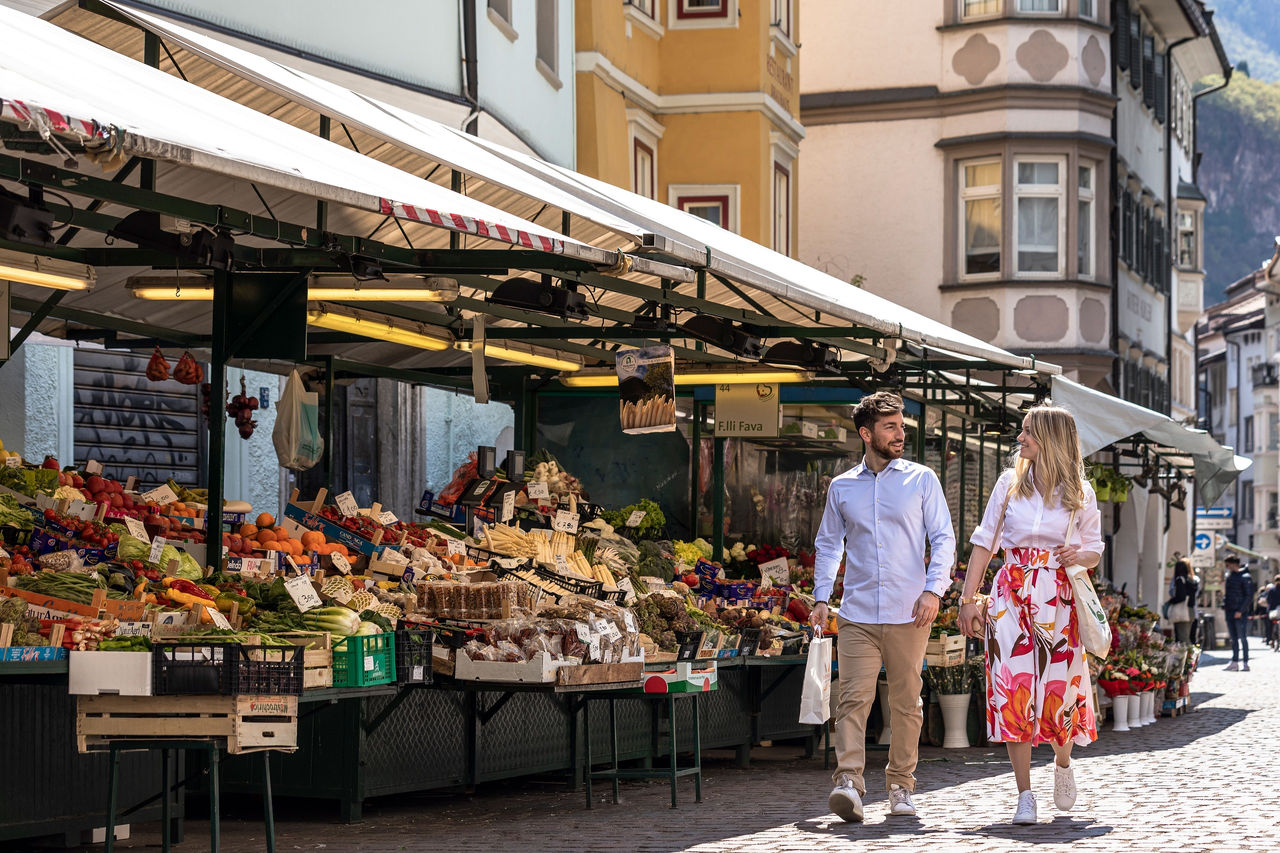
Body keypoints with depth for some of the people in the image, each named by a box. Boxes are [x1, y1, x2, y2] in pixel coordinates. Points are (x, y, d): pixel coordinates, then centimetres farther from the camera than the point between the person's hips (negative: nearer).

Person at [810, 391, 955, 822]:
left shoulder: (921, 480, 6)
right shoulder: (841, 487, 11)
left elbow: (943, 537, 5)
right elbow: (828, 544, 19)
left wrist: (934, 589, -8)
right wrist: (821, 598, 8)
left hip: (908, 613, 0)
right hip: (857, 614, 1)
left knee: (906, 702, 5)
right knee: (854, 697, -12)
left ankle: (901, 785, 16)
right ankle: (848, 783, -21)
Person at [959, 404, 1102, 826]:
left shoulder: (1080, 493, 4)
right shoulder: (1009, 483, 5)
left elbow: (1094, 551, 13)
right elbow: (984, 541, 6)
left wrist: (1080, 556, -12)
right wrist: (968, 599, 0)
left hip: (1057, 600, -1)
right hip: (1012, 596, 1)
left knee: (1059, 688, -2)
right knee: (1013, 688, -8)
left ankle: (1063, 763, 32)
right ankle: (1025, 795, -2)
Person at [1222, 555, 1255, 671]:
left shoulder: (1245, 577, -9)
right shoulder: (1228, 576, 13)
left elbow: (1249, 596, -12)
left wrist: (1240, 611, -16)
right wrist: (1224, 605, 9)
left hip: (1241, 613, -7)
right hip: (1230, 612, 7)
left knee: (1242, 638, -4)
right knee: (1234, 639, 10)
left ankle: (1245, 663, -1)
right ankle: (1234, 662, 14)